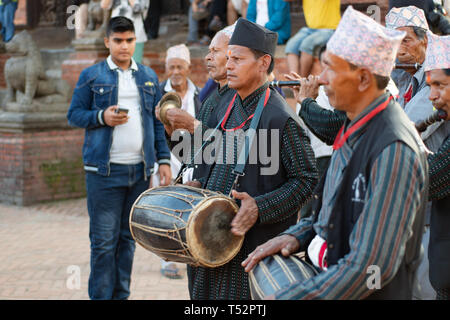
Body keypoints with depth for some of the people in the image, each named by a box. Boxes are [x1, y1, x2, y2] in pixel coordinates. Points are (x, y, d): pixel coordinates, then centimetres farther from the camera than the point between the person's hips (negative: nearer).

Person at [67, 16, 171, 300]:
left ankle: (121, 294, 19)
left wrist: (164, 160, 5)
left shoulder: (149, 77, 13)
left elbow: (158, 122, 13)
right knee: (104, 240, -2)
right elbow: (74, 114, 2)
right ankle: (101, 295, 5)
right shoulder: (91, 76, 3)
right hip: (105, 170, -3)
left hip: (140, 170, 4)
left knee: (129, 237, 10)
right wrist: (102, 117, -16)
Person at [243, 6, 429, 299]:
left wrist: (286, 297, -23)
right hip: (328, 281, 8)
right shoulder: (354, 130, 6)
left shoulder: (393, 149, -24)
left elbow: (372, 265, -27)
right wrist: (296, 236, 0)